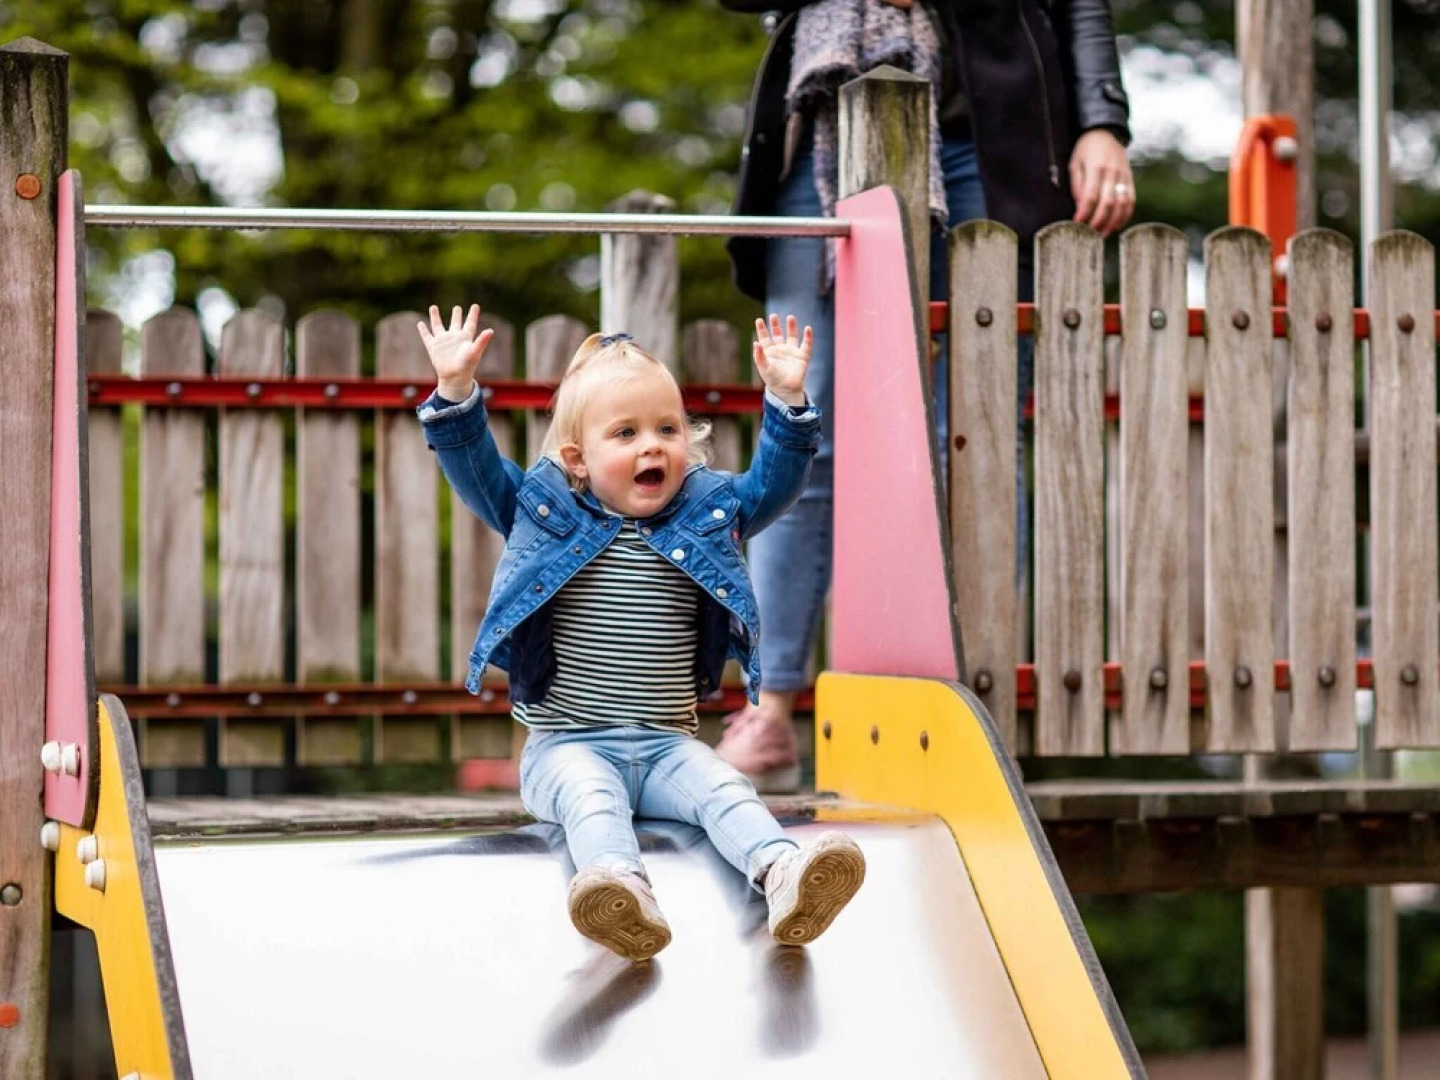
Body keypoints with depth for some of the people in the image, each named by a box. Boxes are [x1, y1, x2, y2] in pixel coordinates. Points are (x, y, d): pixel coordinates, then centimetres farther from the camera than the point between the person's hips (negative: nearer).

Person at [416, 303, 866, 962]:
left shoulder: (705, 514, 11)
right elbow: (476, 471, 2)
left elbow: (772, 485, 9)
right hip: (568, 746, -3)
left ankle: (781, 873, -52)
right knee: (591, 795, -34)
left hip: (668, 746, 3)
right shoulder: (544, 513, 5)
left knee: (724, 789, -26)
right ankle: (620, 885, -63)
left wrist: (788, 401, -4)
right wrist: (455, 390, -11)